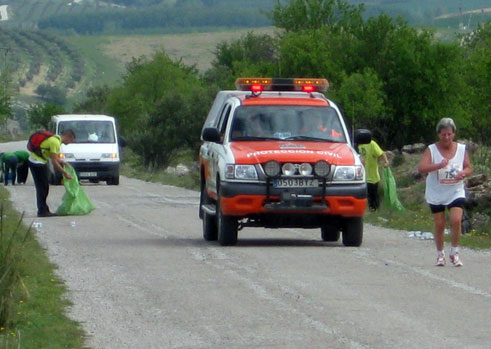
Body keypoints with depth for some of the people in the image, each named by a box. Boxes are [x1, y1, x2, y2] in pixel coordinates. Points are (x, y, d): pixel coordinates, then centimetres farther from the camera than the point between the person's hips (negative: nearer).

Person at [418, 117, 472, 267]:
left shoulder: (461, 149, 1)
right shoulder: (431, 150, -7)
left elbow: (469, 168, 8)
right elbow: (421, 168, -19)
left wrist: (464, 173, -16)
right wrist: (439, 165, -35)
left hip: (456, 192, 1)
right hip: (436, 194, -1)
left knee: (456, 220, -16)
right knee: (439, 225, 4)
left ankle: (454, 253, -1)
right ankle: (440, 254, 21)